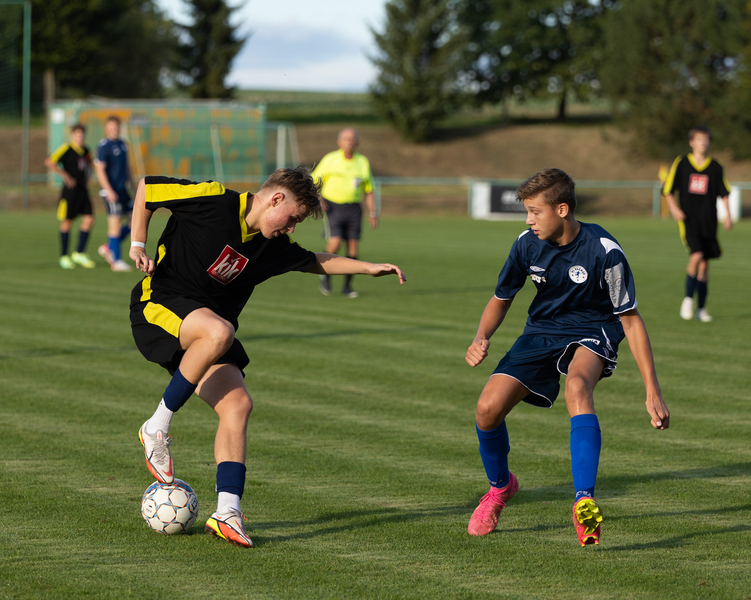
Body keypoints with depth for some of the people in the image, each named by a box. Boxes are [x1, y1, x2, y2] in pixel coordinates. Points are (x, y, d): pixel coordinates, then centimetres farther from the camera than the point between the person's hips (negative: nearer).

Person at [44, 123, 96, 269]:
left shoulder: (86, 151, 11)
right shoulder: (67, 149, -10)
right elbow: (49, 162, -18)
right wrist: (65, 175, -18)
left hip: (82, 190, 6)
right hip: (70, 190, -6)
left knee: (89, 220, -2)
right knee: (67, 222, 1)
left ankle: (79, 253, 9)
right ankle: (64, 256, 12)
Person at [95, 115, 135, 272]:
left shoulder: (122, 144, 14)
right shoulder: (103, 146, -10)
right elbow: (100, 170, -15)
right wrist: (109, 190, -21)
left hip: (122, 190, 8)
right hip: (111, 191, -8)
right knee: (115, 223, -7)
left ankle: (108, 248, 17)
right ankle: (116, 261, 0)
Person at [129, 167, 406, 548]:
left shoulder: (274, 246, 7)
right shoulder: (212, 201, -13)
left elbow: (314, 262, 26)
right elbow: (146, 187, -3)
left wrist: (369, 268, 19)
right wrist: (137, 244, -6)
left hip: (205, 327, 7)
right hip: (158, 306, -7)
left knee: (237, 404, -12)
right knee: (219, 332, -37)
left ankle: (227, 511, -13)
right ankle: (157, 428, -23)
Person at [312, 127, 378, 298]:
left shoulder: (363, 162, 10)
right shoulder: (330, 160, 1)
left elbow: (368, 191, 15)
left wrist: (372, 213, 8)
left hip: (353, 208, 3)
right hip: (333, 206, -3)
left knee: (353, 248, -2)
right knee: (335, 243, -19)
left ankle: (347, 287, 8)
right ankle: (325, 273, 8)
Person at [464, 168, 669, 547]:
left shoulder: (604, 251, -22)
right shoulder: (528, 244, -10)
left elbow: (630, 320, -15)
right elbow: (500, 301, 7)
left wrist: (653, 393, -17)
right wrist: (481, 339, -16)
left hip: (593, 332, -4)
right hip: (542, 331, 4)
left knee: (577, 387, -39)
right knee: (488, 408, -15)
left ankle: (585, 501, -45)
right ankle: (500, 486, 18)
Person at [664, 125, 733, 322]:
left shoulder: (715, 167, 6)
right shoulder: (681, 164, 0)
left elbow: (724, 193, 15)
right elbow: (668, 190, 4)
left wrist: (727, 215, 6)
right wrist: (673, 208, -12)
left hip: (708, 222, 3)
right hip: (688, 220, -3)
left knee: (704, 264, 6)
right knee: (696, 256, -21)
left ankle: (701, 308, 16)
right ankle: (688, 299, -3)